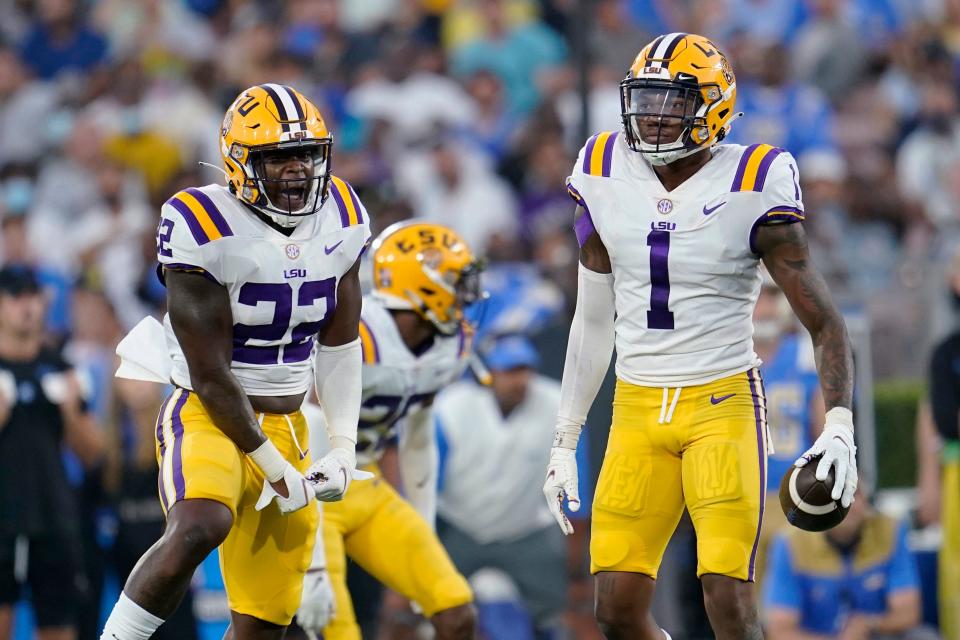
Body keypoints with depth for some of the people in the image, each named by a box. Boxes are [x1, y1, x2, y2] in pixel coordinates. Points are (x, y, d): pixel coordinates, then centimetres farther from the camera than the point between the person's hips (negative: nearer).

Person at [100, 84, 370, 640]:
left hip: (285, 425, 6)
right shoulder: (206, 231, -18)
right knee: (201, 526, -38)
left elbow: (341, 344, 11)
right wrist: (274, 467, -13)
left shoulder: (341, 219, 1)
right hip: (208, 418, -6)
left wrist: (343, 448, 1)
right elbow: (210, 373, -16)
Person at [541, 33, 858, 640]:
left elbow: (825, 322, -6)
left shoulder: (749, 191, -10)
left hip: (724, 403, -4)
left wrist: (839, 426, -19)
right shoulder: (605, 179, 4)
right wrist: (564, 443, 15)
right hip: (638, 408, 4)